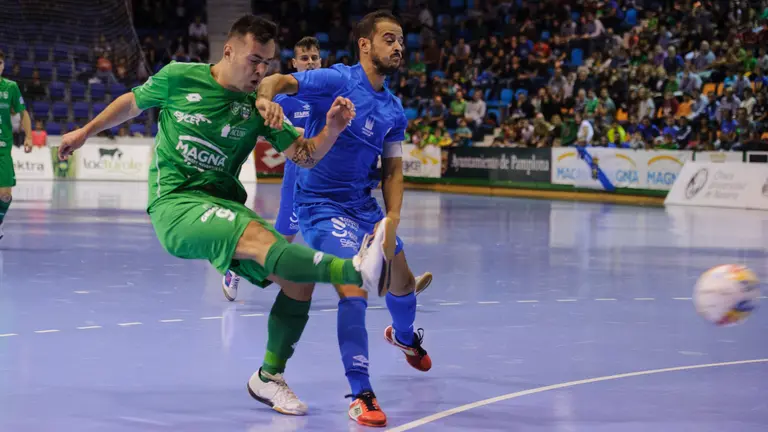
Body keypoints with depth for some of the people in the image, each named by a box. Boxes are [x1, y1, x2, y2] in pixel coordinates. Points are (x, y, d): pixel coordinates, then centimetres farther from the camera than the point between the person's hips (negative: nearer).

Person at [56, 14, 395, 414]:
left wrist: (332, 129, -19)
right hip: (174, 203, -5)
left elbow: (304, 156, 0)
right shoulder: (179, 78, -1)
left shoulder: (259, 107, 6)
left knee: (298, 281, -11)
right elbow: (133, 102, 17)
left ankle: (268, 379, 8)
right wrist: (85, 131, 26)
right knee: (261, 237, -33)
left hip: (224, 203, 5)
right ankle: (357, 271, -57)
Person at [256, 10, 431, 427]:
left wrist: (392, 220, -8)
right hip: (322, 204, -7)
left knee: (402, 284, 21)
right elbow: (279, 81, -27)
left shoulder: (394, 110, 5)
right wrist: (265, 99, -51)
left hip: (364, 205, 8)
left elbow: (392, 170, 7)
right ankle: (361, 396, -14)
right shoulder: (338, 80, -15)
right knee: (354, 292, -21)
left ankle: (404, 336, 56)